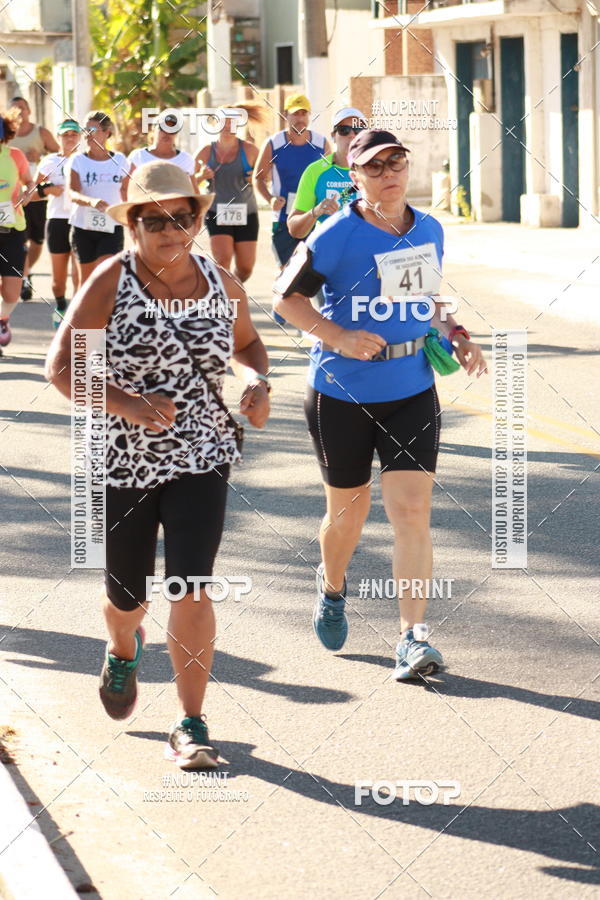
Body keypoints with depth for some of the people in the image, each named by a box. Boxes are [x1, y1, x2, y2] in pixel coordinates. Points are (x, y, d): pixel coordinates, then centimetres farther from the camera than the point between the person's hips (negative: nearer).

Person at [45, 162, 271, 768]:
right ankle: (122, 651, 52)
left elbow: (247, 342, 18)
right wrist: (125, 403, -26)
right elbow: (61, 365, -13)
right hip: (121, 461, -1)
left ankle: (190, 726, 0)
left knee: (191, 588, -11)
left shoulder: (221, 284, -1)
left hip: (200, 459, 1)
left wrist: (256, 381, -4)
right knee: (127, 596, 14)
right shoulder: (111, 282, -12)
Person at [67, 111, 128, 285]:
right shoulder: (78, 160, -2)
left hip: (111, 227, 0)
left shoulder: (119, 160, 3)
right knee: (86, 279, 9)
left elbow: (126, 195, 15)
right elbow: (72, 193, -18)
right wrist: (91, 201, -38)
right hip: (83, 227, 0)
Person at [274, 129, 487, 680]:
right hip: (342, 391, -3)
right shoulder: (336, 236, -11)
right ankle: (332, 587, 45)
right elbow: (288, 295, -6)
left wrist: (454, 336, 4)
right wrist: (339, 337, -19)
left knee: (412, 511, -10)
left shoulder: (429, 231, 6)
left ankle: (413, 637, -7)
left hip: (413, 391, 3)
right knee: (348, 510, 12)